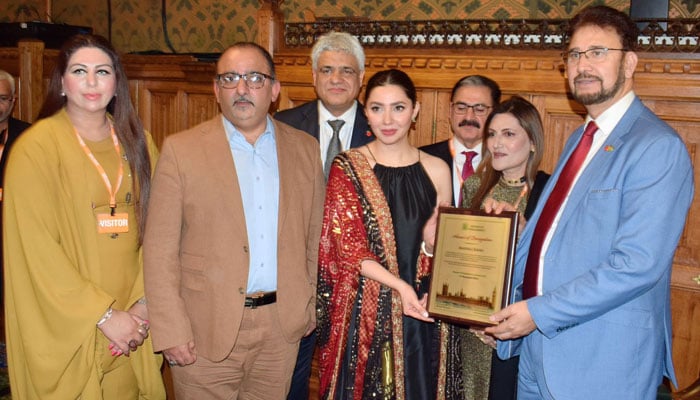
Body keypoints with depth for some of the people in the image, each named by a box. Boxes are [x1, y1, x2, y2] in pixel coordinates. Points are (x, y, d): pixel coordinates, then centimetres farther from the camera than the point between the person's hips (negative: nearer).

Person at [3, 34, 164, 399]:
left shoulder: (137, 143, 5)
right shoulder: (36, 146, -9)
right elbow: (37, 249, -13)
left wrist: (143, 303, -9)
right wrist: (104, 315, -14)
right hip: (65, 329, -4)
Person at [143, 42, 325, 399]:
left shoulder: (305, 149, 5)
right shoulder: (180, 150, -5)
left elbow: (315, 236, 10)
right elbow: (159, 249, -7)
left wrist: (311, 307, 9)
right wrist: (171, 332, -10)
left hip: (282, 327, 3)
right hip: (207, 329, -2)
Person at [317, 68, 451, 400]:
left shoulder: (436, 170, 4)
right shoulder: (347, 167, -3)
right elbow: (349, 248, -9)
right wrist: (400, 285, -22)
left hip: (420, 309, 2)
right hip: (363, 310, -2)